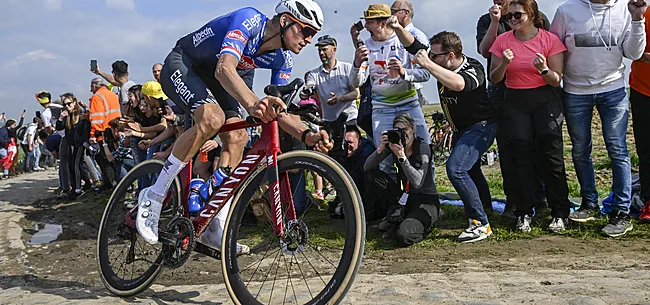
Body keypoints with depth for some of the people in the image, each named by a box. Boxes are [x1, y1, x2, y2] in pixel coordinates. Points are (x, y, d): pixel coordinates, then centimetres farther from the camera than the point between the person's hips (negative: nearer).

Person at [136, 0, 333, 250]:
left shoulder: (282, 59, -9)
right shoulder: (250, 20, -29)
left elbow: (280, 112, -10)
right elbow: (224, 69, -45)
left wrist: (307, 135, -30)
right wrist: (253, 104, -63)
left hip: (212, 77, 7)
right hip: (181, 64, -7)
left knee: (236, 137, -12)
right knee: (212, 117, -33)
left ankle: (216, 228, -5)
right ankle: (153, 196, -19)